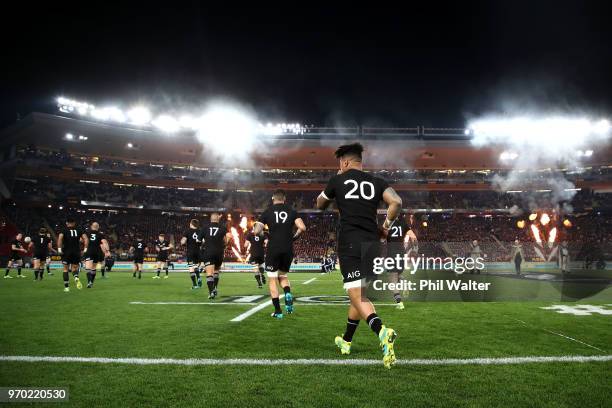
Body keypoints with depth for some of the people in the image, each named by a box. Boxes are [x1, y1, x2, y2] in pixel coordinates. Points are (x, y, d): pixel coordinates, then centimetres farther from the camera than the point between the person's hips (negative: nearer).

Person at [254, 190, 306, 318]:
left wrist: (263, 233, 16)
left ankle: (278, 311, 5)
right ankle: (288, 293, -7)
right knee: (283, 275, 23)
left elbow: (256, 231, -6)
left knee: (272, 279, 9)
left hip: (273, 249, -2)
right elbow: (302, 228, -7)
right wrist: (294, 236, 11)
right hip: (288, 249, 2)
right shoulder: (291, 211, 5)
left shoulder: (267, 212, 1)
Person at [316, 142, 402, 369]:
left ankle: (381, 331, -37)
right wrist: (386, 226, 9)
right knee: (359, 291, 18)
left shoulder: (338, 180, 5)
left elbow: (320, 205, 21)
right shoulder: (376, 182, 10)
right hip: (371, 243, 5)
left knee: (356, 295, -10)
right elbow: (396, 202, -6)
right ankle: (346, 341, 34)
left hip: (349, 242, -4)